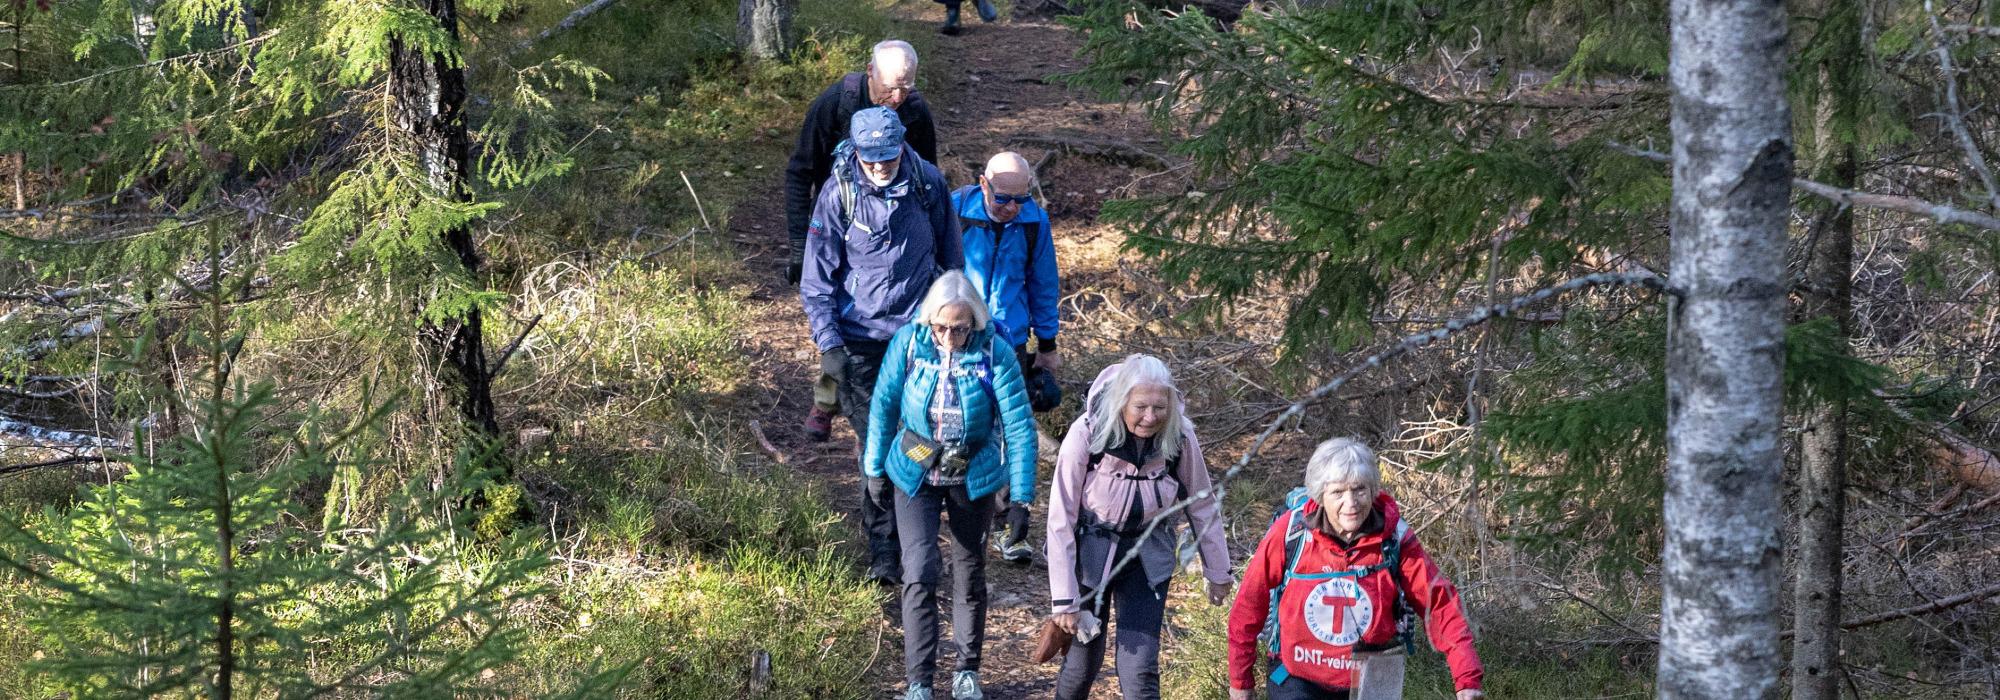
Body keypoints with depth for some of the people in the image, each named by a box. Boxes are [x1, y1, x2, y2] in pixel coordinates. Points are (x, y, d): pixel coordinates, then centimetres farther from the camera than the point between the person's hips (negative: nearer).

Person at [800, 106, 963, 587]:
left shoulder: (928, 183, -6)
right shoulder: (839, 193, -12)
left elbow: (951, 255, 10)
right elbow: (817, 279, -6)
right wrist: (829, 344, -12)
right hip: (861, 338, -1)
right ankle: (883, 550, 12)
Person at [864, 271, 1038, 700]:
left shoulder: (995, 355, -20)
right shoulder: (909, 342, -16)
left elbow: (1019, 426, -16)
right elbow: (884, 405, -3)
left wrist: (1021, 497, -16)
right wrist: (875, 469, 4)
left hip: (973, 479, 0)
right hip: (916, 474, 0)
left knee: (970, 575, 13)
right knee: (919, 575, -10)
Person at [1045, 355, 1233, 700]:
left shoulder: (1179, 437, -18)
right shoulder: (1087, 434, -25)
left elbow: (1202, 506, -2)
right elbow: (1061, 519, -20)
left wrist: (1218, 572, 7)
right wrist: (1064, 598, -18)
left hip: (1147, 554, 1)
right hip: (1089, 551, -1)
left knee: (1140, 670, -8)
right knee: (1084, 659, 12)